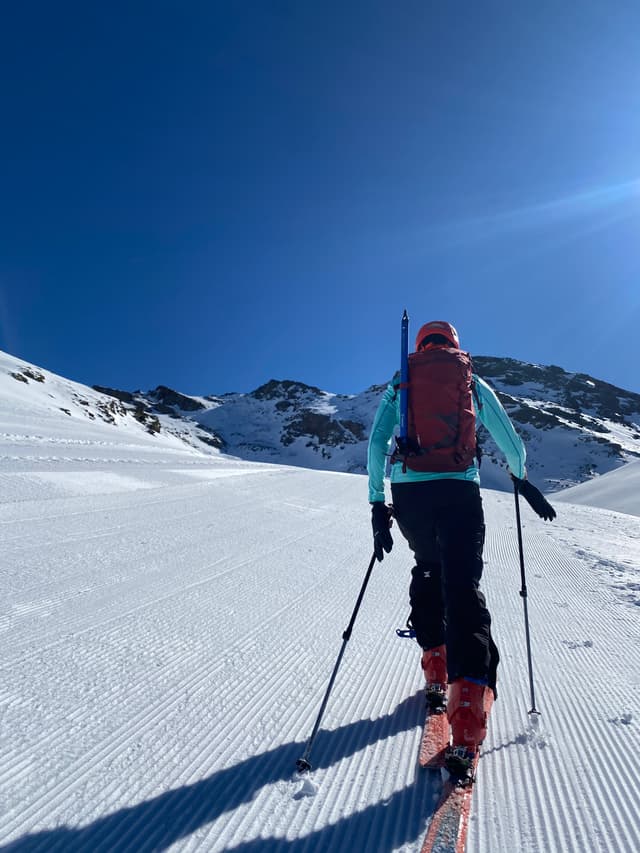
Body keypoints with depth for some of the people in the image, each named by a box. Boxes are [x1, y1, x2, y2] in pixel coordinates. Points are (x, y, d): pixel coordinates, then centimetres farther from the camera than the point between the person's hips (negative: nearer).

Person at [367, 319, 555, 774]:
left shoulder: (398, 385, 15)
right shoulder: (475, 383, 16)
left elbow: (377, 442, 5)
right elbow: (510, 441, 18)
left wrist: (377, 504, 6)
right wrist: (522, 480, 36)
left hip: (408, 490, 2)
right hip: (459, 490, -1)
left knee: (428, 569, 24)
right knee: (463, 586, -3)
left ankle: (436, 664, 25)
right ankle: (468, 696, -17)